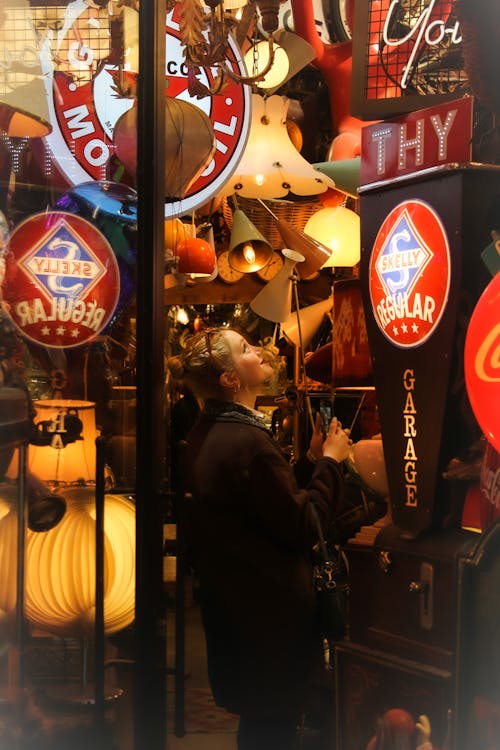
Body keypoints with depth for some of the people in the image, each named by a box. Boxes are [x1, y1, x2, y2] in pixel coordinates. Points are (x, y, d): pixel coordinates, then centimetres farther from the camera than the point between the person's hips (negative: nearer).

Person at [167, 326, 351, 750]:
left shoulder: (206, 433, 6)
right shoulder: (248, 441, -26)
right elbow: (304, 528, -20)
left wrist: (312, 459, 7)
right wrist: (330, 461, -10)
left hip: (233, 603, 10)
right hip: (270, 616, -9)